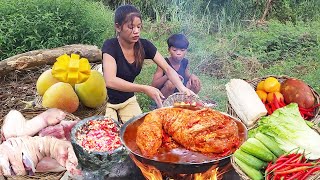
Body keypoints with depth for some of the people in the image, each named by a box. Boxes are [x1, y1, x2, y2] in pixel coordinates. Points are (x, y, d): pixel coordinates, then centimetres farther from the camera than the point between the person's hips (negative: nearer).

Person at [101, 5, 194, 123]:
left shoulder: (144, 45, -11)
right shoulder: (110, 46, -24)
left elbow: (168, 69, -12)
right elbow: (110, 81, -37)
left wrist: (182, 88, -30)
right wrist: (144, 89, -43)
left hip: (128, 100, 4)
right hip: (107, 100, -4)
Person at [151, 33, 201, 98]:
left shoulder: (185, 62, -2)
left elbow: (187, 77, 14)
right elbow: (153, 85, -21)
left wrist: (192, 76, -10)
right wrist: (168, 75, -35)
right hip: (164, 97, -5)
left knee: (196, 83, -12)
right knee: (170, 83, -32)